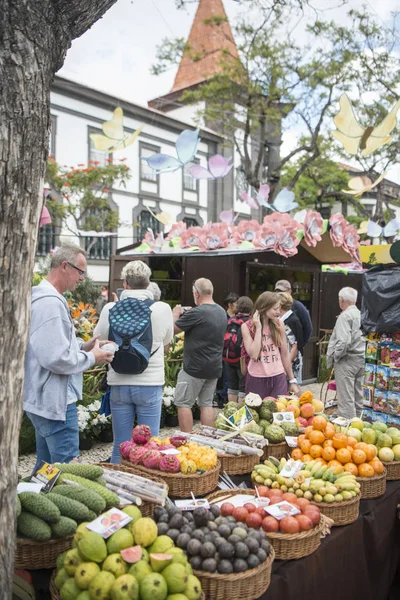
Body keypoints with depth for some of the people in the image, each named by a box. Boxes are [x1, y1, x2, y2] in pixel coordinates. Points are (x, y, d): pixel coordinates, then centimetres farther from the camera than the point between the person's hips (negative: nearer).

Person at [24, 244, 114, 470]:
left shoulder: (45, 297, 12)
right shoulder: (51, 302, -22)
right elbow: (56, 358, -27)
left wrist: (82, 345, 9)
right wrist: (91, 358, -12)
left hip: (46, 399, 11)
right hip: (55, 401, -11)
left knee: (46, 466, 21)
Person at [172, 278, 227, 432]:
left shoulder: (196, 313, -18)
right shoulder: (222, 312, 8)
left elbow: (174, 329, -8)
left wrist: (176, 314, 11)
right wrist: (187, 314, 18)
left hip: (194, 367, -7)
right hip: (215, 367, 8)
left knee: (183, 404, 4)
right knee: (206, 404, 14)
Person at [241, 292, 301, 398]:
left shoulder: (279, 324, 2)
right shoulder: (247, 327, -4)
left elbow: (284, 354, 8)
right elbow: (253, 355, -15)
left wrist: (292, 381, 11)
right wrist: (258, 327, -14)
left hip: (278, 378, 2)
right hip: (256, 380, -2)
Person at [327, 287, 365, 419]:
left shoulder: (345, 316, -15)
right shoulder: (362, 315, 7)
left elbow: (343, 342, -23)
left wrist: (333, 356, -10)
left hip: (347, 360, -8)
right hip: (362, 359, 8)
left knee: (346, 399, -2)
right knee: (358, 397, 16)